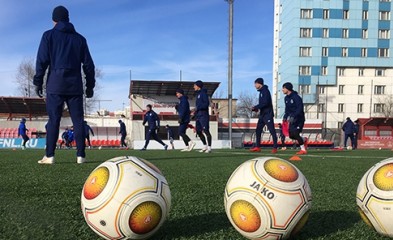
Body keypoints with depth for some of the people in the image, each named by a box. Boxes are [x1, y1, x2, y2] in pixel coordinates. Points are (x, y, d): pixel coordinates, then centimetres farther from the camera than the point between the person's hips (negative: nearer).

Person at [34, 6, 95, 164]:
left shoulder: (49, 35, 7)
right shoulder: (79, 38, 15)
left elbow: (42, 61, 0)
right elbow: (88, 64, 12)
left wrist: (38, 82, 5)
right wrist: (90, 85, 15)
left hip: (55, 85, -2)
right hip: (75, 86, 2)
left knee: (53, 120, -2)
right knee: (78, 121, 0)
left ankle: (49, 156, -6)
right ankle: (81, 155, -4)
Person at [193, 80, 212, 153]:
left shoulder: (203, 93, -6)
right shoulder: (198, 94, 20)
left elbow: (206, 104, -16)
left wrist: (197, 107, -14)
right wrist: (195, 113, 13)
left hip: (203, 115, -9)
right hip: (198, 116, 9)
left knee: (206, 131, -9)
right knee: (198, 131, 9)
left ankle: (209, 147, -6)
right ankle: (205, 146, 20)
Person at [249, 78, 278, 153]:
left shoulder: (265, 91, -11)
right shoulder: (261, 91, 18)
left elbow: (265, 103, -21)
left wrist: (256, 107, -15)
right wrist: (256, 108, 6)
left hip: (268, 114, -10)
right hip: (262, 114, 10)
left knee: (272, 130, -8)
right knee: (258, 130, 10)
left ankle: (275, 147, -7)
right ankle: (257, 147, 16)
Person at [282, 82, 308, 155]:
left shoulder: (296, 97, -17)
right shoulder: (286, 98, 9)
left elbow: (300, 109, -25)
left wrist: (293, 116, -34)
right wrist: (285, 117, 3)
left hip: (299, 118, -8)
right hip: (292, 119, 8)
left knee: (295, 133, -16)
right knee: (291, 135, 4)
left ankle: (303, 149, 0)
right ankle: (304, 140, 31)